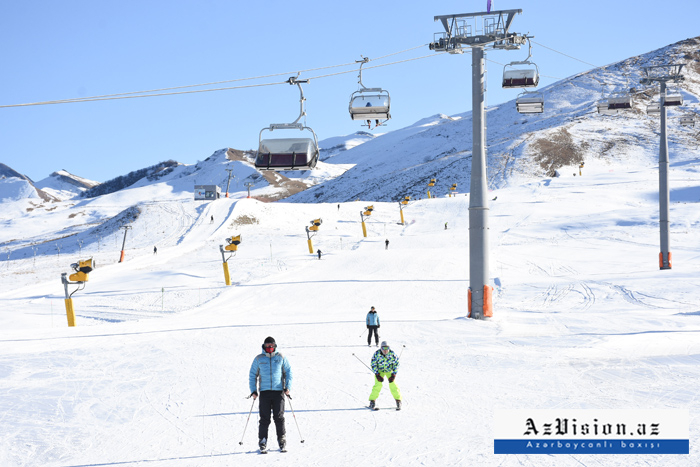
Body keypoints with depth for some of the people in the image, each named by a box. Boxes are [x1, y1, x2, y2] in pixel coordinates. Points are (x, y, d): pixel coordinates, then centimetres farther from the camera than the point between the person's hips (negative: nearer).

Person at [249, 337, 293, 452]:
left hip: (278, 391, 0)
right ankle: (262, 441, 4)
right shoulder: (258, 359, 8)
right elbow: (253, 375, 13)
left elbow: (288, 372, 12)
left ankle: (282, 441, 7)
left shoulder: (281, 358, 7)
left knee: (279, 417, -2)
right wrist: (253, 390, 4)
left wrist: (287, 387, 0)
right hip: (264, 391, 0)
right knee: (264, 418, -3)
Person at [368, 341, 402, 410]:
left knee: (393, 385, -14)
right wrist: (377, 375, -21)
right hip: (379, 370, -1)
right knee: (378, 385, -17)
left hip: (390, 370, 1)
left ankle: (398, 400, 0)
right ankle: (372, 401, -5)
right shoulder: (377, 354, -25)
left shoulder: (392, 354, -24)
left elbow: (396, 363, -11)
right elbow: (373, 365, -14)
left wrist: (394, 374, -17)